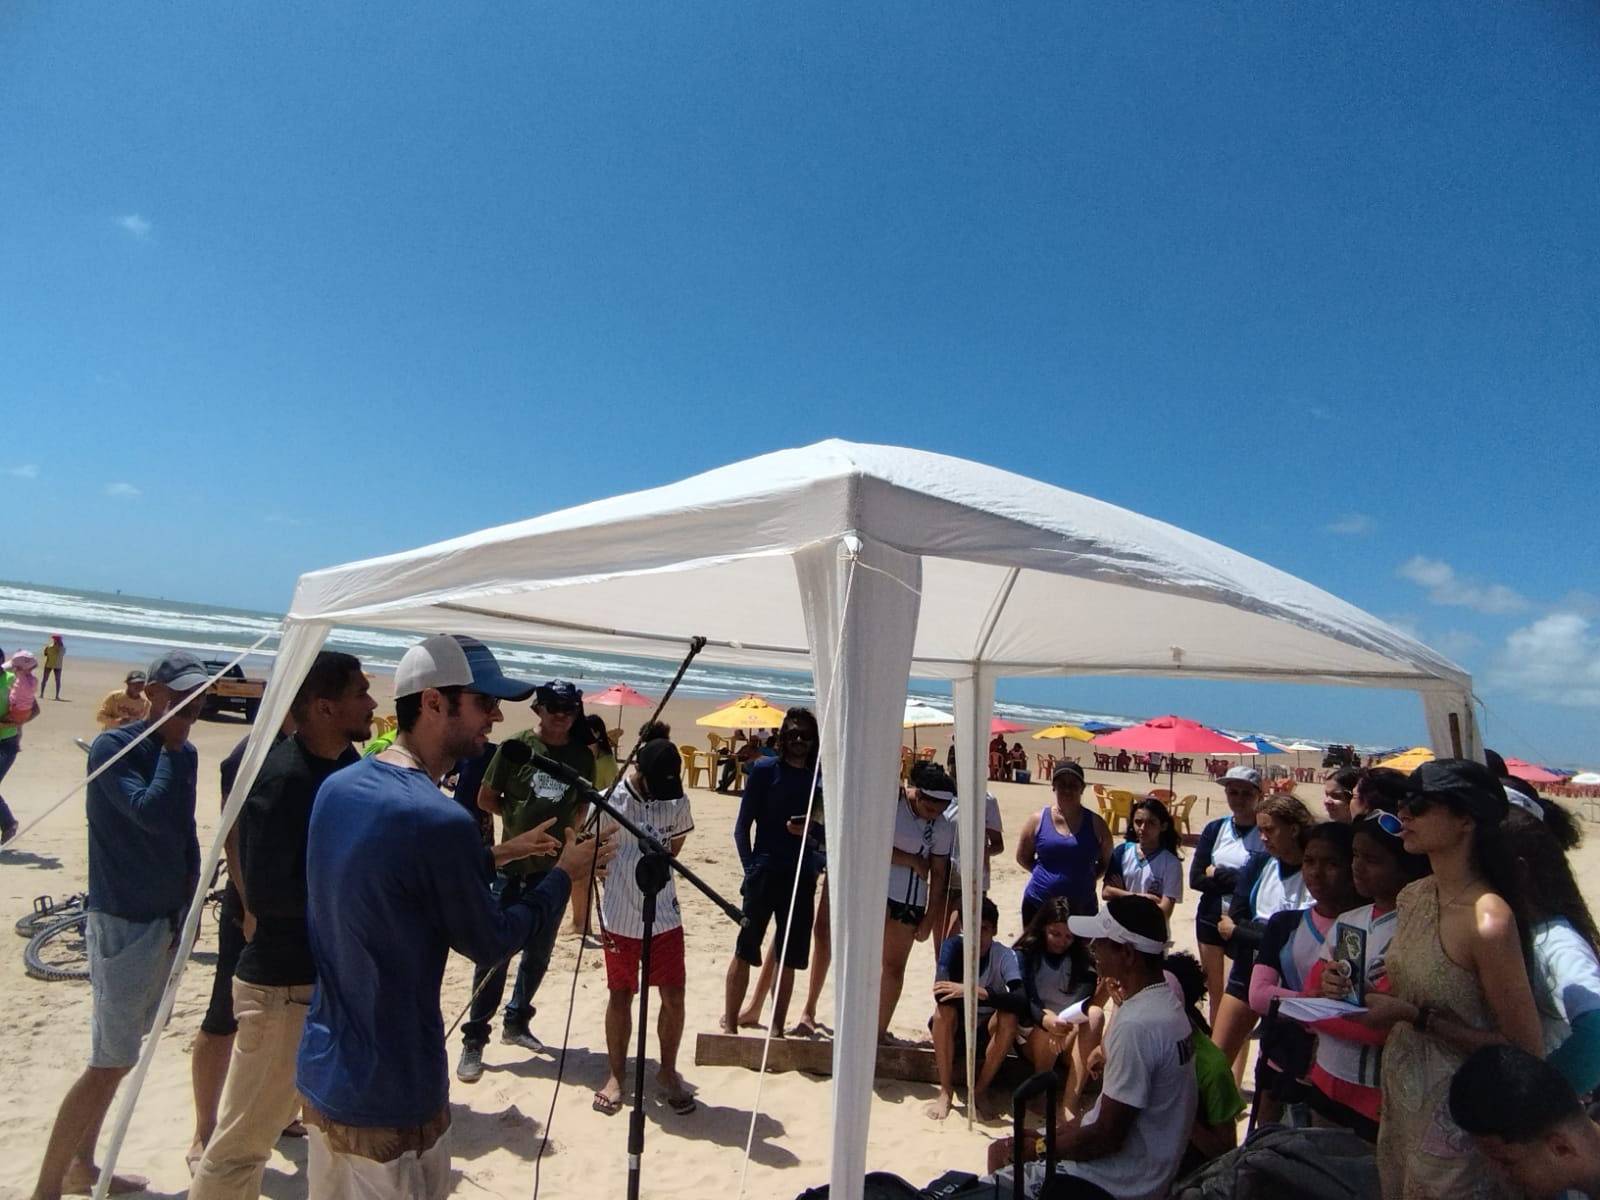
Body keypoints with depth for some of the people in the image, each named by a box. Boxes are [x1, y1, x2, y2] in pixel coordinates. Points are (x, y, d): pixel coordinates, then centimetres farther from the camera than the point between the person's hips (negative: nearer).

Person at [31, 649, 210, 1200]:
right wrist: (171, 748, -20)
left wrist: (187, 907, 12)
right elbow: (151, 813, -29)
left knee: (120, 1052, 19)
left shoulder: (184, 753, 5)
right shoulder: (113, 746, -15)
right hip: (121, 922, -7)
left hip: (165, 920, 8)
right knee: (110, 1062, -3)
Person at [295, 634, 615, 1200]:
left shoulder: (337, 787, -1)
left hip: (320, 1073, 8)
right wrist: (564, 875, -2)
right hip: (388, 1098, -8)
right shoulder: (436, 819, -27)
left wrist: (498, 854, 12)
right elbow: (490, 942, -14)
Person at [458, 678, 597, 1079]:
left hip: (554, 866, 4)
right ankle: (474, 1038, 13)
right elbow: (486, 798, 0)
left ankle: (515, 1022, 33)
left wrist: (569, 830, -3)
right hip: (511, 863, -3)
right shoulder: (516, 746, -8)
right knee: (495, 951, 1)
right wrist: (521, 821, -3)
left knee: (540, 950, 14)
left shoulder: (583, 756, 0)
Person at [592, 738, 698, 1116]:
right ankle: (617, 1074, 31)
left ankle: (668, 1070, 27)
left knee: (674, 996, 6)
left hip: (665, 914, 2)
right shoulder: (609, 802, -15)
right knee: (620, 995, 12)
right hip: (620, 917, -2)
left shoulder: (678, 800, -5)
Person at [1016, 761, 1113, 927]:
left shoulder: (1095, 823, 1)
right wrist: (1047, 875, 0)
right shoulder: (1038, 820, -1)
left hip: (1082, 907, 0)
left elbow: (1106, 862, 12)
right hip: (1038, 905, 0)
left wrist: (1084, 879, 1)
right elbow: (1023, 858, 9)